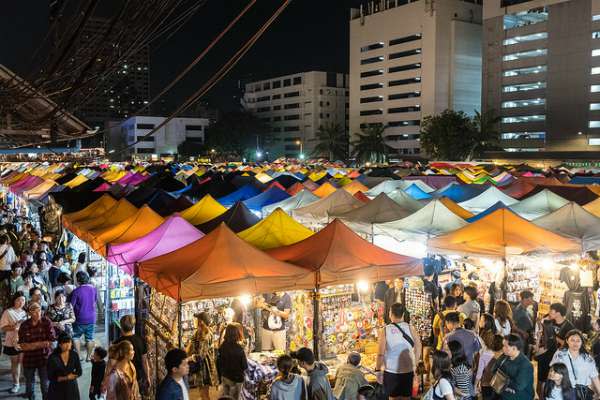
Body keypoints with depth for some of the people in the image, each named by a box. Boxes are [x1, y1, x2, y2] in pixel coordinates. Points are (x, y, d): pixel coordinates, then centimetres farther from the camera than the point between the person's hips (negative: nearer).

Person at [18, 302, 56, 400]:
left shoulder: (47, 322, -11)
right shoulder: (24, 325, -9)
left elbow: (51, 341, -13)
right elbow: (23, 346, -13)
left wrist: (32, 345, -16)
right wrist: (42, 343, -18)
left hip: (44, 358, -2)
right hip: (29, 359, 2)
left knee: (45, 383, 4)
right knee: (29, 382, 20)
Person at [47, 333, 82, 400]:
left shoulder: (75, 355, -5)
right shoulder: (53, 357, -14)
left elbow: (79, 372, 4)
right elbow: (50, 377, -11)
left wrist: (71, 376, -15)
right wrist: (65, 378, -18)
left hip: (71, 387, 2)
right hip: (57, 389, -2)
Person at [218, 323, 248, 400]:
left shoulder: (222, 347, -7)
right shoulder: (239, 348, -23)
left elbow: (218, 364, 2)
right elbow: (245, 366, -16)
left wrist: (220, 376, 15)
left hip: (224, 377, 5)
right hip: (236, 378, -5)